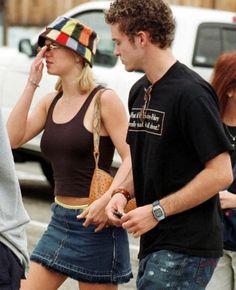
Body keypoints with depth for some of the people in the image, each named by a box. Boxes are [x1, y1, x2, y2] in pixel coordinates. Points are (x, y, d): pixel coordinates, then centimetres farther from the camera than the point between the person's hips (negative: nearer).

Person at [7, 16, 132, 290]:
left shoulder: (104, 100, -10)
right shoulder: (50, 102, 9)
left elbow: (131, 157, -15)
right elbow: (13, 138, -4)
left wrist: (107, 200, -27)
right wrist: (31, 85, -3)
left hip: (95, 223, -7)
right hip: (60, 219, 7)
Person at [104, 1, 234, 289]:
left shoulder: (191, 93, -15)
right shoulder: (139, 91, 13)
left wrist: (157, 211, -17)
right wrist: (123, 192, 2)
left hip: (187, 248, -9)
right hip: (154, 244, 9)